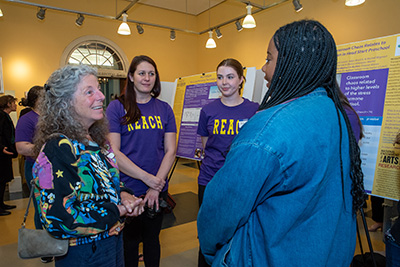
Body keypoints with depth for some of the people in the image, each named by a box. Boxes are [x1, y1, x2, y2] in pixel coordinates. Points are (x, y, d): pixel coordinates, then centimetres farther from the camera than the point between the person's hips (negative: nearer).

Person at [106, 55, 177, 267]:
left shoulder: (164, 109, 4)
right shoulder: (117, 107, -4)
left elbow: (170, 150, 0)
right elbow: (113, 152, -11)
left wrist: (156, 184, -11)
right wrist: (147, 178, -17)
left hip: (157, 190, 3)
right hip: (127, 189, -2)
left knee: (152, 238, 18)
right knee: (129, 240, 14)